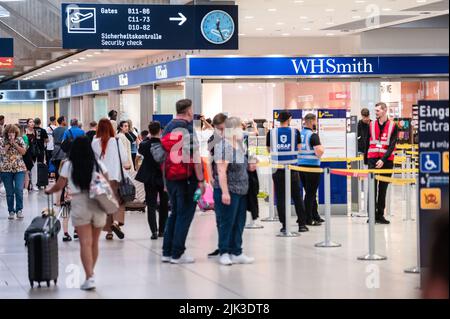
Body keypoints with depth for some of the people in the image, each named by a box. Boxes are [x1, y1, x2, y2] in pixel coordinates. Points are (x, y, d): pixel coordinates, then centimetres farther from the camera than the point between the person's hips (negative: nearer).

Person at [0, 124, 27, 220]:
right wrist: (9, 144, -11)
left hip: (19, 169, 0)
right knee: (9, 192, 2)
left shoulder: (20, 140, 6)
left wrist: (15, 143, -9)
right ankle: (11, 211, 12)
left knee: (19, 190, -12)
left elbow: (23, 152, -3)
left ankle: (19, 210, -1)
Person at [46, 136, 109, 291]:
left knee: (85, 243, -6)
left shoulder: (69, 165, 0)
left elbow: (59, 186, 6)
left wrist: (49, 190, 25)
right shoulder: (98, 164, 6)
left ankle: (89, 278, -15)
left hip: (80, 205, -3)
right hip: (98, 204, 3)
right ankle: (91, 274, 24)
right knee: (94, 242, 14)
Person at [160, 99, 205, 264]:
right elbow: (195, 157, -16)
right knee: (185, 215, 0)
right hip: (187, 178, -7)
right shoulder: (190, 128, -10)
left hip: (170, 177, 7)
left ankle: (167, 252, 16)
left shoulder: (168, 128, 12)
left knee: (174, 213, 16)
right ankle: (177, 254, 0)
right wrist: (201, 180, -13)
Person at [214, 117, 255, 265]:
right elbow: (221, 171, -20)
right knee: (226, 223, -1)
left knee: (239, 224, 10)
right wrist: (224, 192, -24)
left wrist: (250, 166, 7)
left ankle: (236, 253, 16)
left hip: (241, 192, 8)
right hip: (228, 191, -8)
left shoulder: (239, 145, 12)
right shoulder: (223, 146, -14)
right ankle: (224, 253, 7)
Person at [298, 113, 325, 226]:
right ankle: (308, 219, 2)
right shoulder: (313, 135, -14)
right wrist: (322, 148, -2)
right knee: (310, 193, 0)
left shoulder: (299, 134, 8)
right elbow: (319, 152, -23)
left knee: (310, 192, 17)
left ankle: (315, 216, 26)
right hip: (312, 166, -7)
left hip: (301, 165, 7)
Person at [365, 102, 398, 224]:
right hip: (373, 159, 1)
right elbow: (367, 143, 11)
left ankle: (380, 215, 11)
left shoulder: (393, 126, 0)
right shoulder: (371, 125, 7)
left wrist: (383, 160, -17)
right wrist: (366, 159, 9)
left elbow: (392, 145, -7)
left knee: (383, 188, 6)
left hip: (386, 161, -1)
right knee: (372, 187, -8)